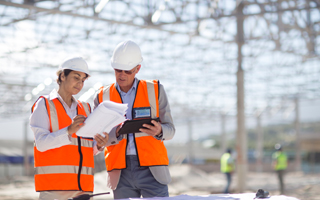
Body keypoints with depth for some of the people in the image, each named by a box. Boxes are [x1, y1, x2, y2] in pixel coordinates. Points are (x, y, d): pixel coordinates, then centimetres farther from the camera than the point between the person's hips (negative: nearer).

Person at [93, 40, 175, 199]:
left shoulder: (155, 90, 7)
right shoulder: (102, 96, 9)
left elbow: (170, 130, 6)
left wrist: (159, 131, -18)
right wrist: (116, 132, -16)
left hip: (152, 169, -1)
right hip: (120, 173, 1)